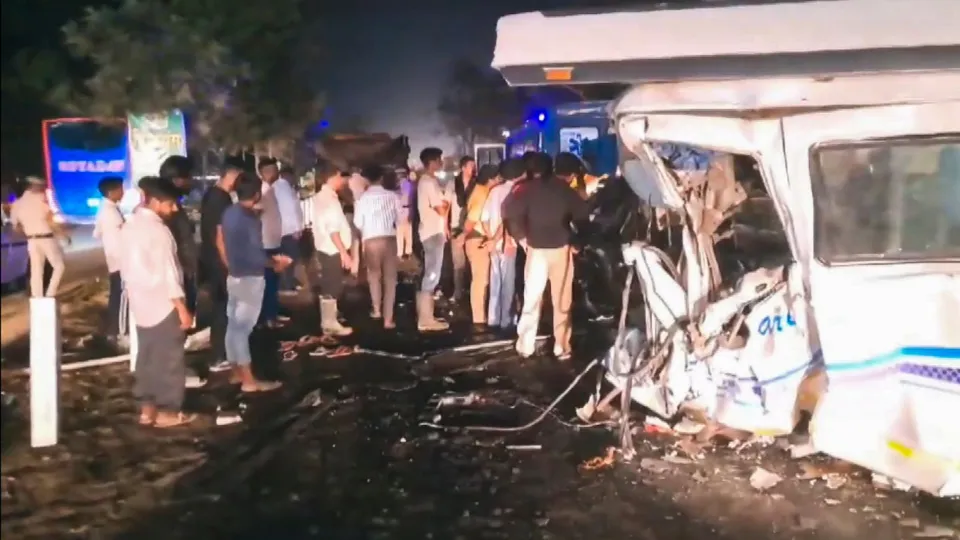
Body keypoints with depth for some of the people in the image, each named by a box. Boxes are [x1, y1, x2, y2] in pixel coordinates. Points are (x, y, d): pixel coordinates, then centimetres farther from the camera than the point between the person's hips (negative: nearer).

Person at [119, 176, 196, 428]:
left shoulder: (129, 227, 8)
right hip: (164, 304, -8)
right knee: (169, 359, 2)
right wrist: (182, 308, -17)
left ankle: (147, 408, 19)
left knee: (147, 357, 14)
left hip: (141, 304, 8)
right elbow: (167, 273, -20)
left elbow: (126, 267, 14)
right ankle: (167, 411, 8)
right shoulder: (157, 230, -18)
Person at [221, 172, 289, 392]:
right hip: (250, 278, -9)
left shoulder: (229, 213, 6)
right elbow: (255, 255, -22)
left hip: (234, 275, 9)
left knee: (233, 324, 14)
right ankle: (249, 380, 1)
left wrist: (271, 257, 15)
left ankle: (237, 372, 25)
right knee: (242, 327, -6)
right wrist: (275, 263, -3)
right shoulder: (250, 219, -20)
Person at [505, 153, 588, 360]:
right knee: (562, 301, 5)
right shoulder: (563, 188, 2)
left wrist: (522, 236, -1)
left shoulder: (529, 189, 1)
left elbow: (512, 213, -11)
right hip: (561, 248, 0)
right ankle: (561, 347, 4)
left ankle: (525, 345, 8)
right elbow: (582, 213, -5)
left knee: (531, 298, 8)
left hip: (536, 249, 0)